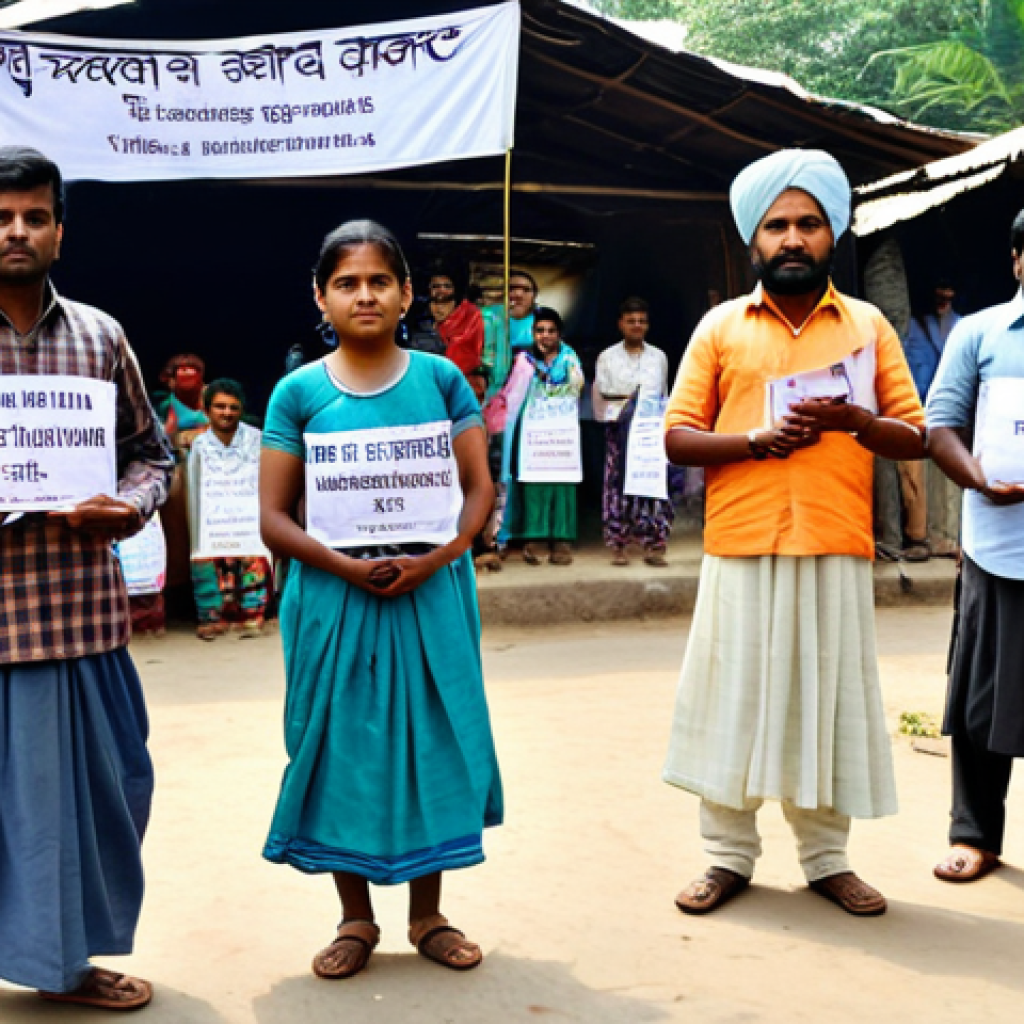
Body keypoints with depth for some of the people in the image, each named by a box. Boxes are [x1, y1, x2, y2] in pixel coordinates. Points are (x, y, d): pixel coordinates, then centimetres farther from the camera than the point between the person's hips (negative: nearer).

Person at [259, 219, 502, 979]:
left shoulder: (441, 380, 2)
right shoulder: (299, 393, 0)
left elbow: (481, 489, 2)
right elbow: (275, 517, -1)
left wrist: (435, 558, -14)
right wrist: (348, 568, -15)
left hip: (432, 595, 1)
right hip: (334, 600, 0)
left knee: (430, 741, 7)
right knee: (341, 748, 6)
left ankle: (428, 915, 25)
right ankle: (357, 921, 24)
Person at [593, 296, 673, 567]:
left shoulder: (659, 357, 16)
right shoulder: (607, 357, 10)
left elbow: (663, 395, 19)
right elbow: (599, 395, 8)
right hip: (619, 430, -1)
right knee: (619, 484, -5)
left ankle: (654, 546, -4)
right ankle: (618, 546, -1)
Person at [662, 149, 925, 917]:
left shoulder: (870, 326, 9)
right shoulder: (721, 327, 7)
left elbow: (914, 438, 8)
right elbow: (678, 437, 3)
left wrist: (854, 420, -12)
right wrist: (756, 439, -13)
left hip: (837, 551, 1)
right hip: (741, 548, 0)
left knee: (829, 701, 6)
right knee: (733, 700, 4)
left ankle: (827, 858, 22)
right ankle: (730, 856, 18)